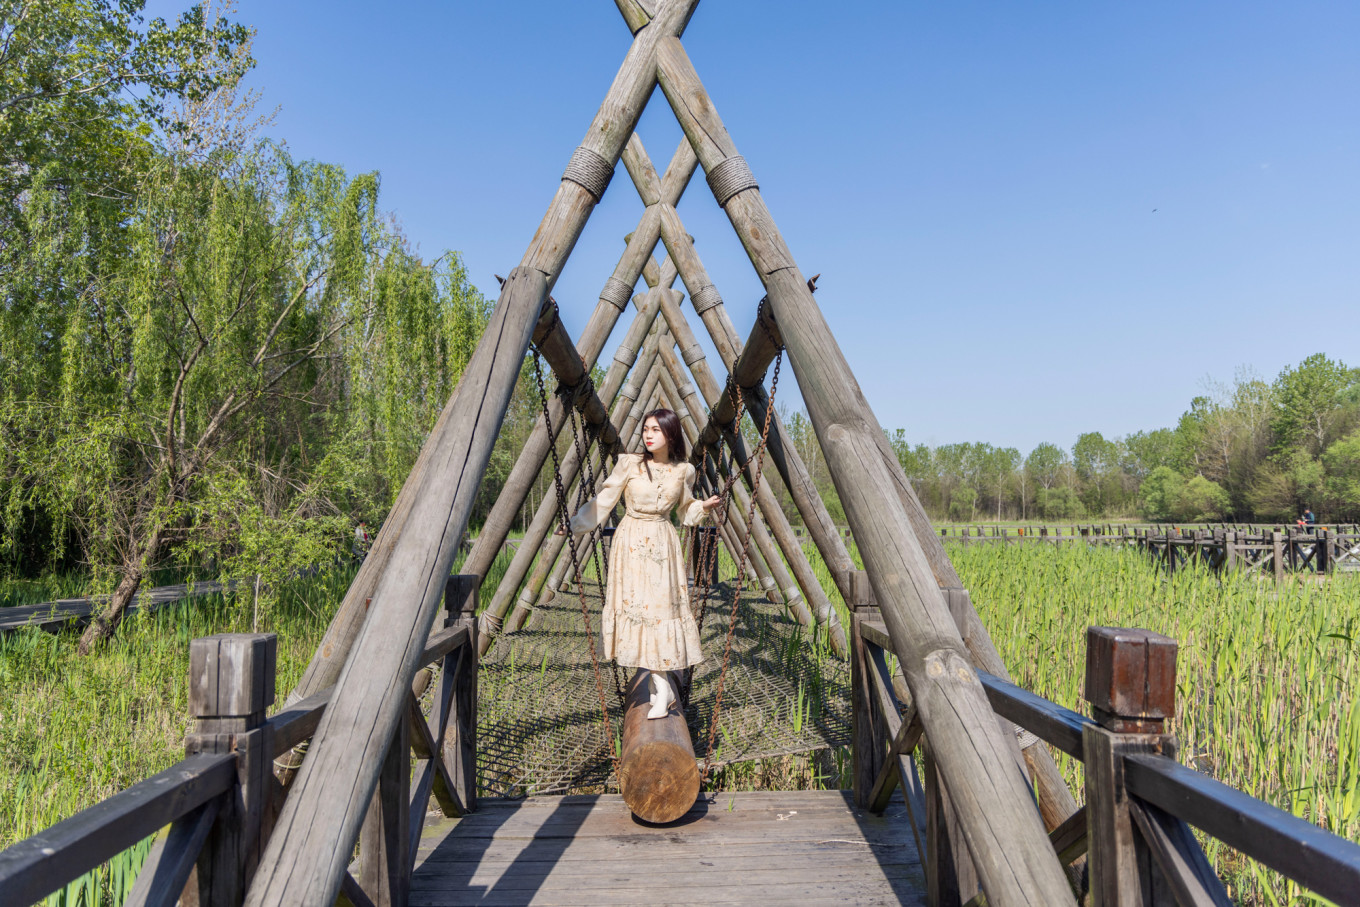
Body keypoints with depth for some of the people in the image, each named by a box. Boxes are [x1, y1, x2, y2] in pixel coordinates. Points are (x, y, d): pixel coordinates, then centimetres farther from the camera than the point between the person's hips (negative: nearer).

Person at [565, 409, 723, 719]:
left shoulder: (683, 471, 3)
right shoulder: (630, 464, -4)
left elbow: (686, 511, 17)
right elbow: (603, 501, 0)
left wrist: (705, 506, -1)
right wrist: (574, 526, -5)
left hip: (662, 544, 1)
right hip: (631, 542, -1)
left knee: (661, 607, -5)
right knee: (635, 608, -4)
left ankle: (660, 690, 2)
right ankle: (662, 688, 5)